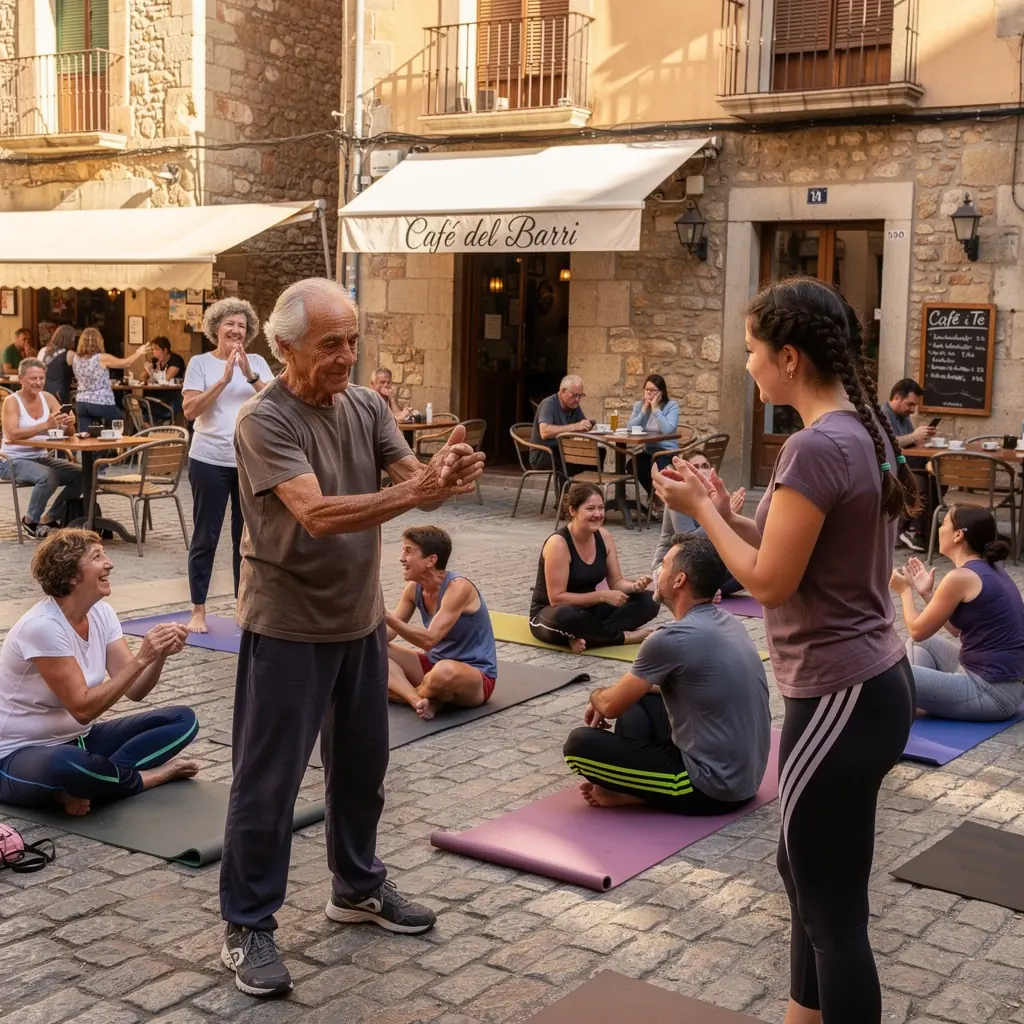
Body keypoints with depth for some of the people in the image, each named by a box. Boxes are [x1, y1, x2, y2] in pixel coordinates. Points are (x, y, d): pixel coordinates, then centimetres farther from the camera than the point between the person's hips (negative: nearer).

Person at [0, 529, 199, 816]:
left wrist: (160, 655, -24)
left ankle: (83, 787, -16)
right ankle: (151, 776, -12)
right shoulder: (42, 626, -24)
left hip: (78, 740, 8)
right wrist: (142, 658, -31)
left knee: (183, 720, -2)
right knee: (69, 765, -44)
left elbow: (135, 690, -4)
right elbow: (83, 708, -27)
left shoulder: (101, 612, -1)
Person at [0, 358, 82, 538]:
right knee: (49, 476, -34)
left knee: (81, 474, -12)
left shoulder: (48, 398, 3)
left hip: (40, 457, 6)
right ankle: (30, 521, -9)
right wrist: (45, 426, -38)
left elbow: (67, 432, -1)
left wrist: (69, 424, -26)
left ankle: (50, 518, 3)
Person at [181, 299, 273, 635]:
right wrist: (224, 379, -19)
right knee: (205, 537, 4)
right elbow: (189, 410, -12)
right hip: (210, 461, -2)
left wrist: (250, 375, -19)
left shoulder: (257, 362, 5)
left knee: (247, 536, 10)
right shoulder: (200, 362, -1)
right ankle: (198, 610, 12)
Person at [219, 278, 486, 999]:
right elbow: (316, 513, -30)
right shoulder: (265, 421, -19)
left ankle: (358, 887, 38)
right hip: (288, 627, -7)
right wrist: (416, 490, -39)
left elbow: (414, 483, -8)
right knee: (269, 779, 2)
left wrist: (447, 473, -31)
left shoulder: (368, 407, 2)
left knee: (362, 764, 19)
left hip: (361, 618, 7)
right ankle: (249, 924, 16)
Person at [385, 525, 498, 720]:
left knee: (445, 670, -42)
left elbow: (429, 640, -31)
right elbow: (389, 633, 2)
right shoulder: (414, 588, -1)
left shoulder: (458, 588, -24)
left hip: (476, 677, -8)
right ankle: (420, 700, -25)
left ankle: (405, 692, -9)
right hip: (434, 664, 8)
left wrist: (385, 616, -37)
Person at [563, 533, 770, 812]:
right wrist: (609, 698, 23)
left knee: (580, 744, -8)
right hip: (743, 773, 9)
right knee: (634, 698, 22)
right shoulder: (728, 622, 6)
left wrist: (596, 695, 15)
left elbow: (612, 706, -8)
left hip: (712, 788, -9)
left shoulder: (672, 639, -22)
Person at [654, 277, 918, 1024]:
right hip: (870, 682, 11)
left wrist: (701, 511, -7)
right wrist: (726, 510, 6)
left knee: (835, 911, 3)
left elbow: (770, 581, -18)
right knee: (807, 873, 25)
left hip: (839, 699, -11)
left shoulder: (817, 447, -22)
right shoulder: (862, 430, 8)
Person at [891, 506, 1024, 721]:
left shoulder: (961, 577, -18)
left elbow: (917, 630, -6)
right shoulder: (989, 570, 10)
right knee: (921, 644, 26)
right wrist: (927, 593, 22)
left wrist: (905, 590, 10)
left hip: (991, 691, -10)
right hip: (1001, 678, 10)